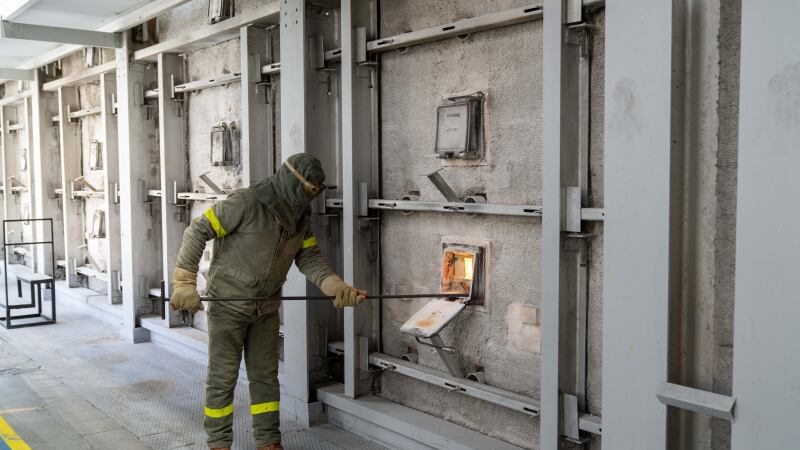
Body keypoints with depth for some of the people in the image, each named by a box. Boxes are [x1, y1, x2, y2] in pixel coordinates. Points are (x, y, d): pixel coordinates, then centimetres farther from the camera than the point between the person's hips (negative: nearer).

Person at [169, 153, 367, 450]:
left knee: (265, 375, 11)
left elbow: (310, 259, 0)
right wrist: (185, 283, -21)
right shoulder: (246, 203, -22)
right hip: (228, 303, -6)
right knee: (223, 377, 3)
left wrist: (336, 287, -17)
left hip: (266, 308, 6)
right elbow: (198, 231, -19)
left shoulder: (301, 216, 0)